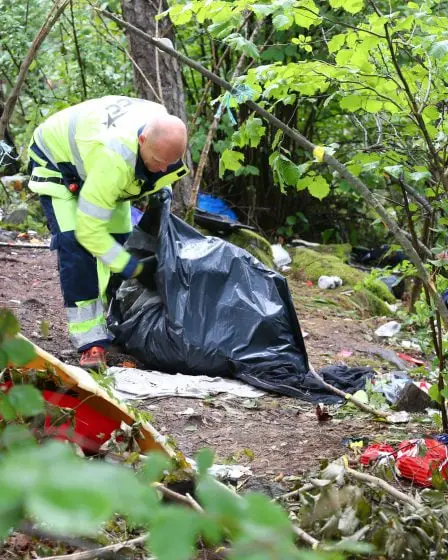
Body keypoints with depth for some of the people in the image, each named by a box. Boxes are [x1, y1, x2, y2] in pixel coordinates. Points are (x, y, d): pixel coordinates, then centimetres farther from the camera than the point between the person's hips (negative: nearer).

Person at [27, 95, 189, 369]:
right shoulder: (113, 159, -46)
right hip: (56, 159, -8)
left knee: (120, 240, 1)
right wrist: (134, 268, -34)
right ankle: (91, 342, -24)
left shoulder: (166, 134, -24)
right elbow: (89, 230, -39)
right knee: (75, 245, -23)